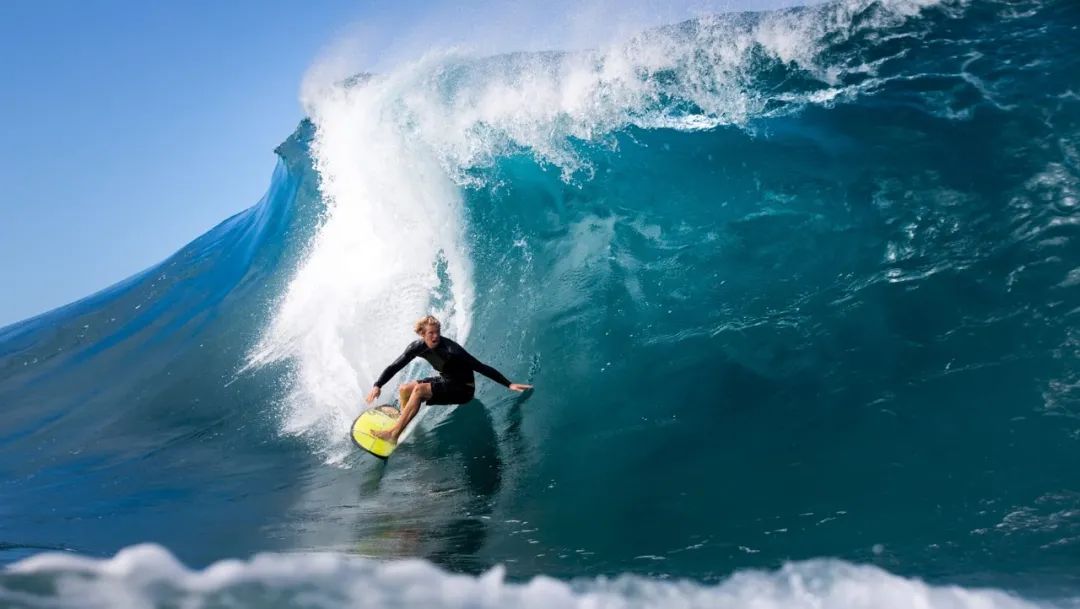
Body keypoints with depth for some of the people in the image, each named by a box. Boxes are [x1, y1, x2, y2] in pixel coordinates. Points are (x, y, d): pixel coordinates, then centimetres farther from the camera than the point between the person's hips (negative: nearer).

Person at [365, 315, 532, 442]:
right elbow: (395, 366, -1)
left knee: (419, 390, -24)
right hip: (445, 381, 7)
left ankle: (394, 434, -23)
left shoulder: (450, 350, -28)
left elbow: (481, 367, -27)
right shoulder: (417, 347, -10)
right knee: (404, 390, 1)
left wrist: (509, 384, -29)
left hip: (462, 389, -7)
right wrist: (377, 386, -15)